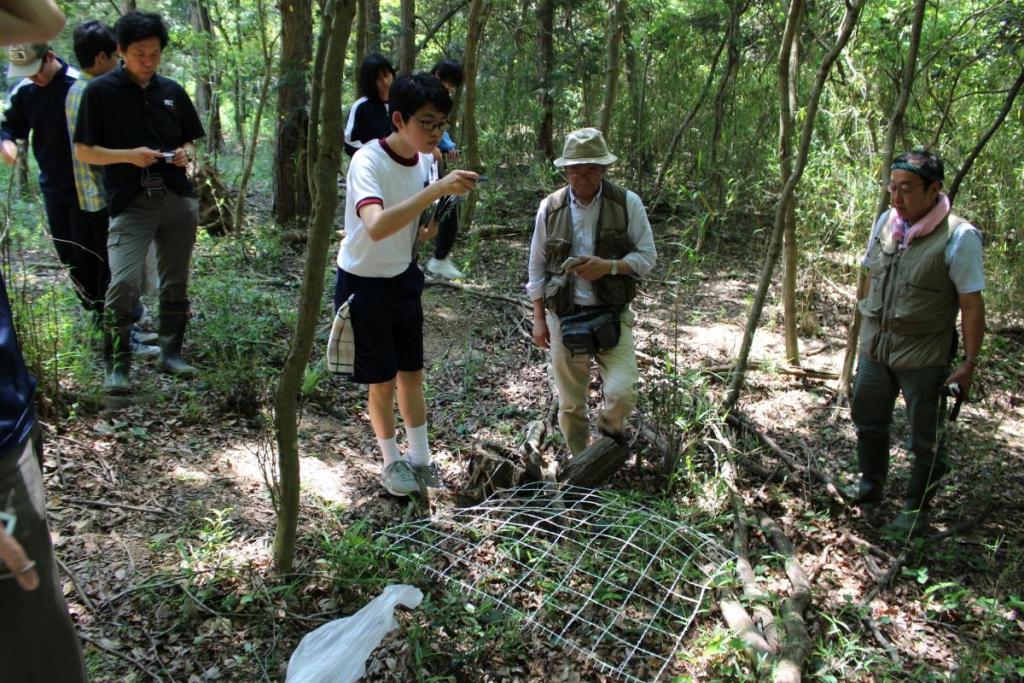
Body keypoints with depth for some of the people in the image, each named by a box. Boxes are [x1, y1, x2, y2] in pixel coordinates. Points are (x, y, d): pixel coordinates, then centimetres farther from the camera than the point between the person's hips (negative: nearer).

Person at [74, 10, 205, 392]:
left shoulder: (172, 91, 11)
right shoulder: (100, 91, 0)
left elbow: (190, 142, 19)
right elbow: (84, 152, -1)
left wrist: (185, 154, -5)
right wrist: (129, 155, -16)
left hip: (178, 199, 4)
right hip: (130, 204, -4)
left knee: (175, 283, 9)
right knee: (124, 283, -15)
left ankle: (171, 353, 23)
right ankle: (117, 365, -2)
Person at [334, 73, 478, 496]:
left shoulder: (423, 160, -3)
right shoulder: (368, 161, -24)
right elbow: (377, 226, -44)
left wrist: (431, 230, -14)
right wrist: (437, 189, -48)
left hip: (404, 279, 6)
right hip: (363, 284, -6)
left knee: (412, 372, 13)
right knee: (382, 381, 6)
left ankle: (420, 459, 28)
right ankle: (392, 462, 27)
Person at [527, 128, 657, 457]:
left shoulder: (627, 204, -4)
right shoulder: (550, 208, 1)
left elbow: (647, 256, -1)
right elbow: (537, 267, 7)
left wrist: (609, 266, -19)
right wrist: (539, 318, 5)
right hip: (564, 317, 2)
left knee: (622, 393, -16)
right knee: (570, 402, 10)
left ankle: (611, 430, 19)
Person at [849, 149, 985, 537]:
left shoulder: (959, 237, -19)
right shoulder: (886, 222, 0)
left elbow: (971, 304, -16)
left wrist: (969, 363, -15)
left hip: (924, 357, -6)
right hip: (875, 346, 6)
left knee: (926, 439, 11)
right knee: (868, 422, 21)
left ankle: (917, 509, 30)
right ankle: (870, 489, 43)